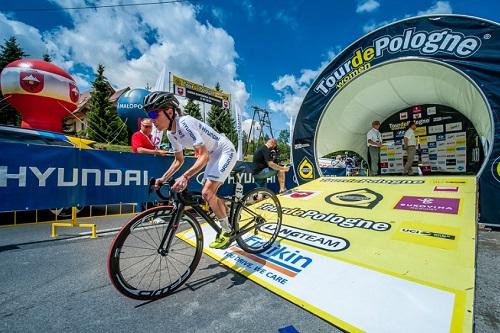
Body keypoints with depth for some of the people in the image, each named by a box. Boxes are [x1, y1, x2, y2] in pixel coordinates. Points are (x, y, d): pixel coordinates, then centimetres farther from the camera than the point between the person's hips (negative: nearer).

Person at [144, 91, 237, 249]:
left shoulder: (184, 123, -27)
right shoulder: (171, 133, 0)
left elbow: (203, 156, -31)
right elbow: (179, 160, 12)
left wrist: (185, 176, -41)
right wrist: (163, 179, 4)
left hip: (226, 152, -9)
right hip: (213, 155, 9)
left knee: (207, 193, -16)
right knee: (209, 195, 11)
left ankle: (227, 231, 3)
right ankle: (227, 223, 32)